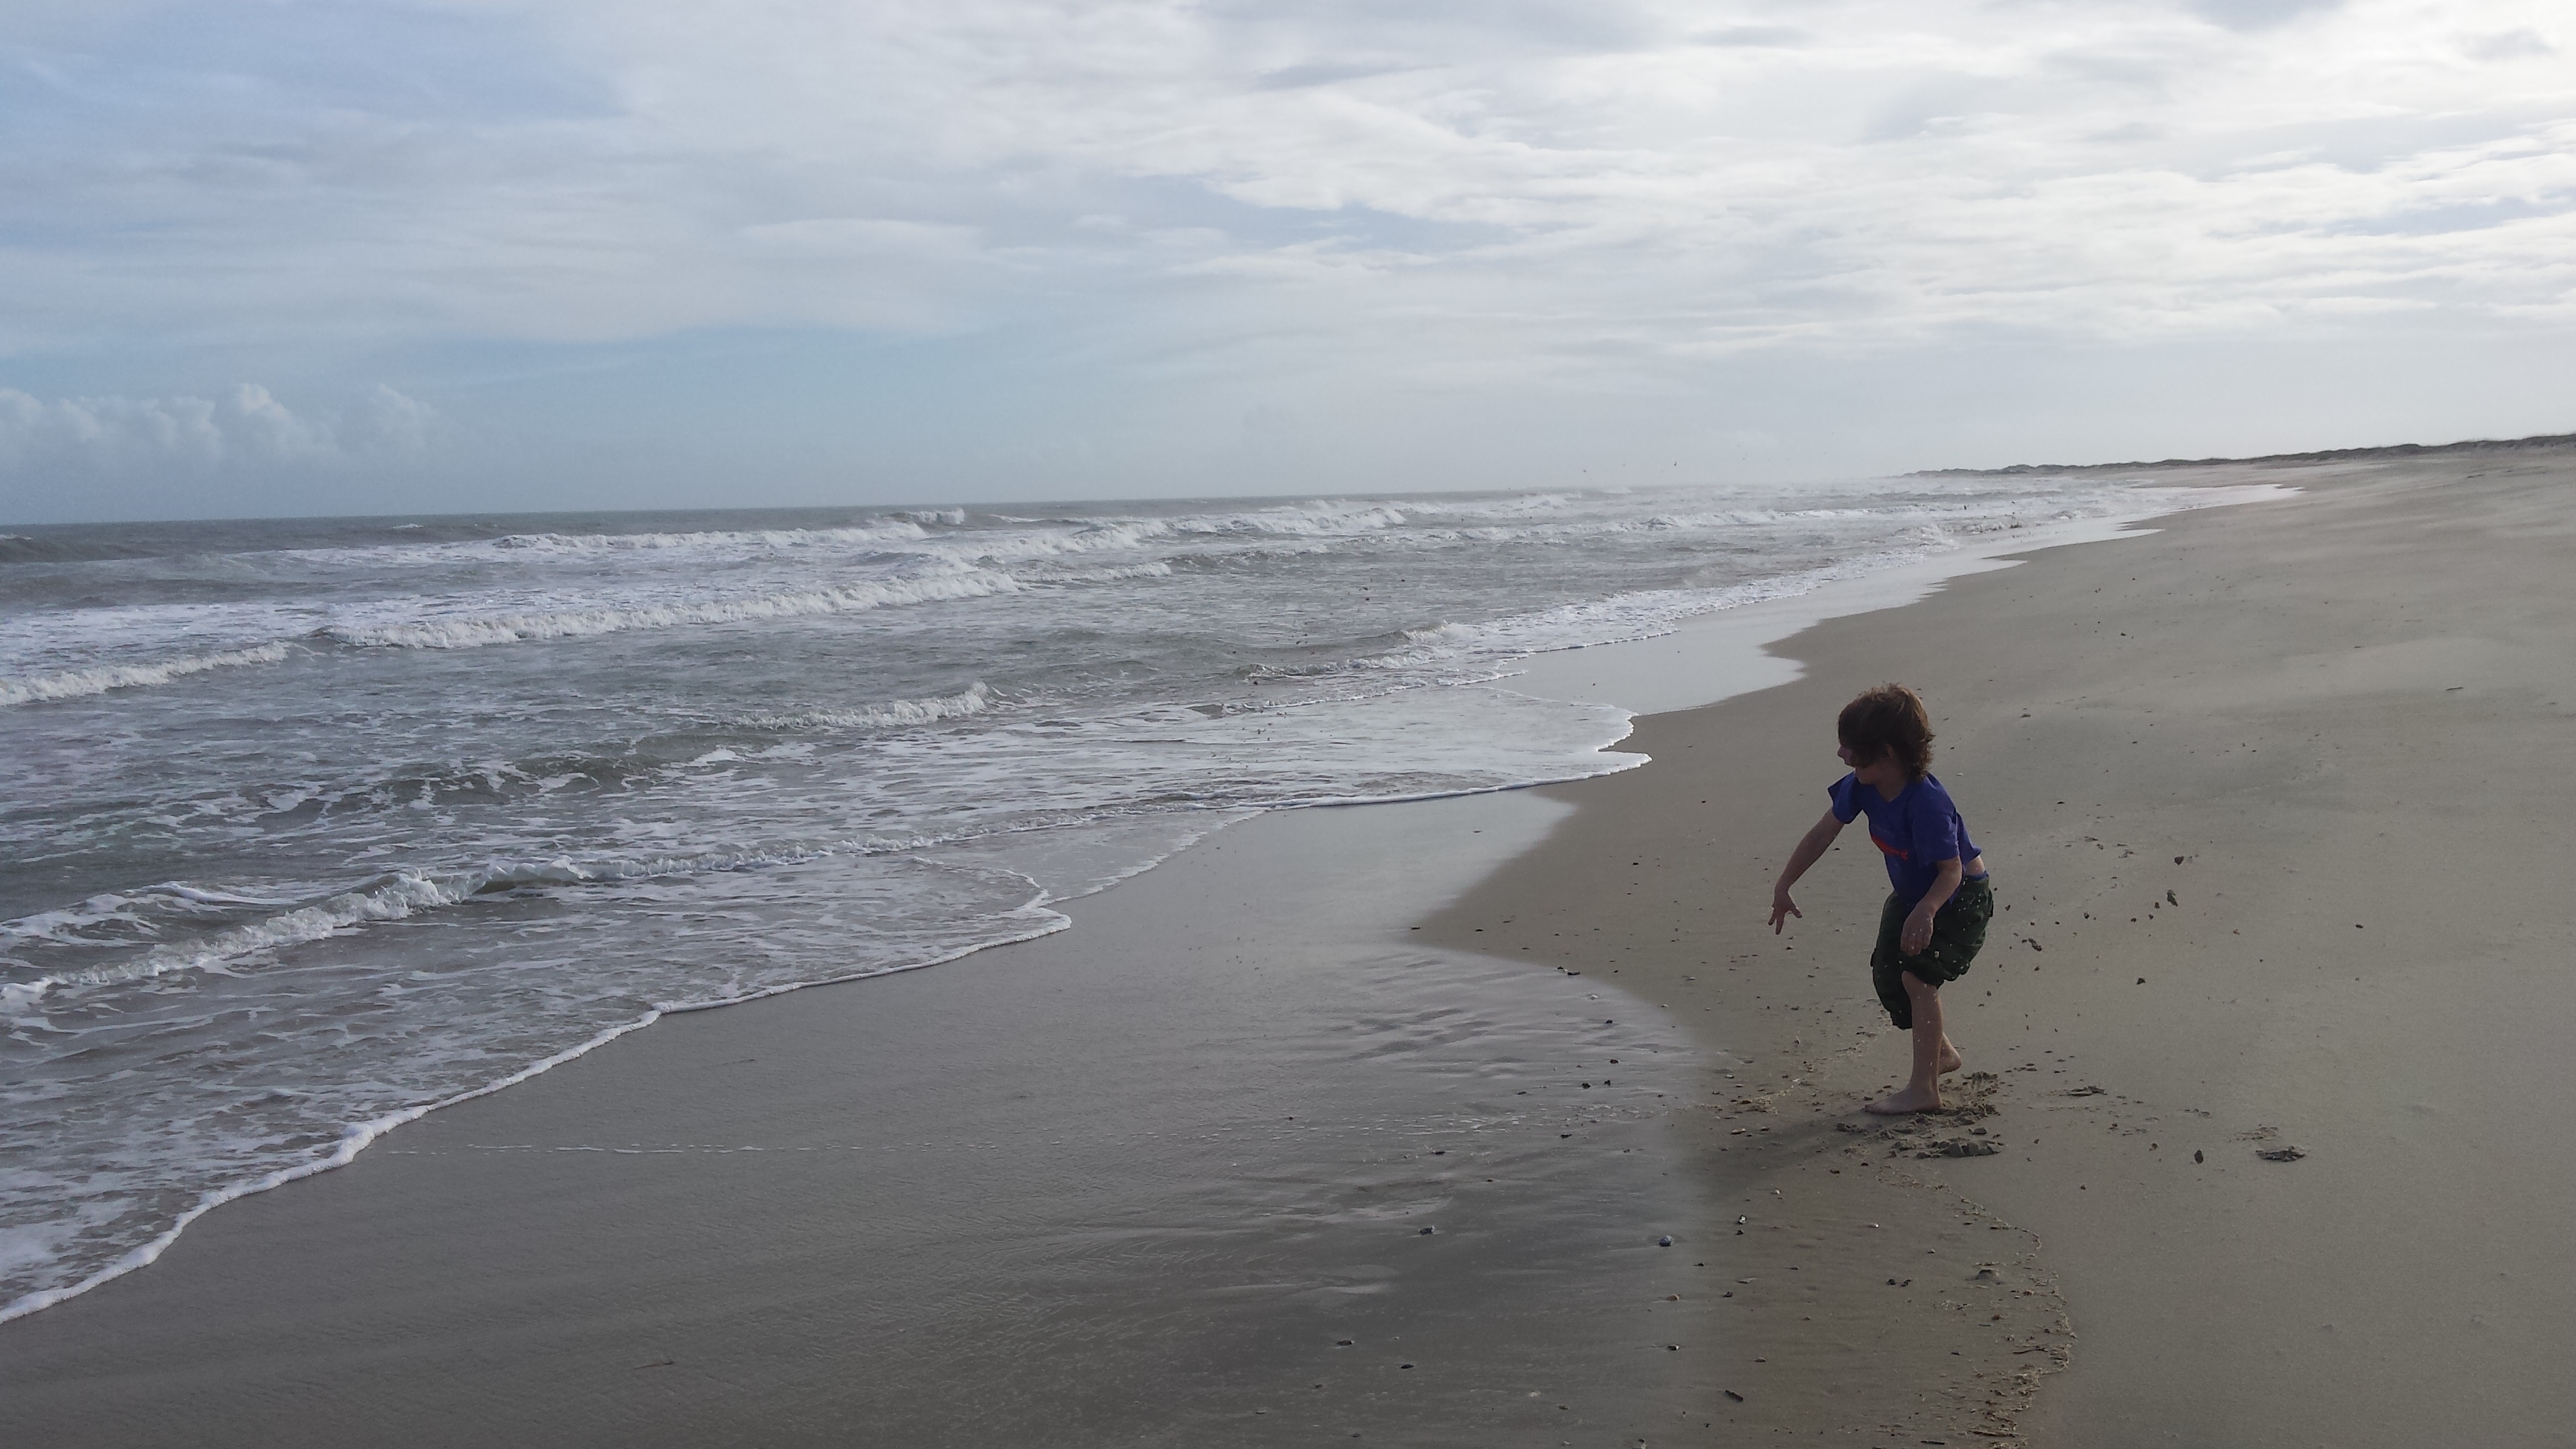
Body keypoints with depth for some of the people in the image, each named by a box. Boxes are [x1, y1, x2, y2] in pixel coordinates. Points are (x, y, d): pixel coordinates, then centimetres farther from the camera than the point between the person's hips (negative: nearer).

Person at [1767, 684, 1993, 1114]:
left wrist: (1926, 911, -51)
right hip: (1912, 893, 8)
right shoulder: (1862, 786, -15)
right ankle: (1941, 1052, 31)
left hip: (1962, 896, -8)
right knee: (1886, 974, 7)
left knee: (1918, 974, -19)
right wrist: (1783, 887, -2)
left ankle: (1924, 1088, -9)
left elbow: (1951, 871, -33)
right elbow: (1823, 833, -4)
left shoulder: (1926, 802, -37)